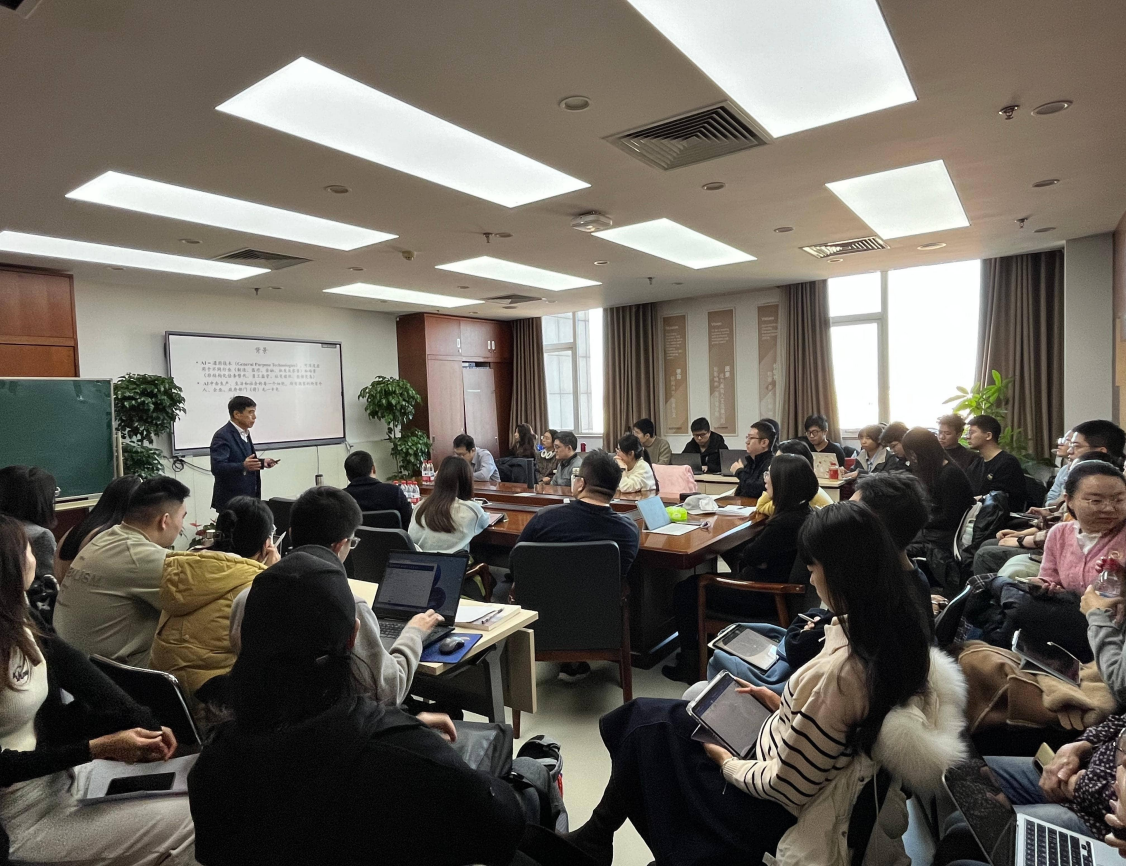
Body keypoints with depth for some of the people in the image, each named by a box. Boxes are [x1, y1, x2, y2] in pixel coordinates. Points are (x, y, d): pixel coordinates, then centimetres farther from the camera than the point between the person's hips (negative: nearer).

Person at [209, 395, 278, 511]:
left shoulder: (244, 433, 12)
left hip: (247, 498, 9)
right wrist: (243, 466, -38)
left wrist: (261, 462, 8)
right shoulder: (222, 436, -17)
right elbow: (217, 467, -26)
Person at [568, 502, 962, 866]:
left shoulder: (838, 671, -37)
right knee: (650, 716, 15)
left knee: (647, 728, 9)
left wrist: (728, 763, -9)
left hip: (772, 812, -8)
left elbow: (784, 786, -27)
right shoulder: (895, 631, -11)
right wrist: (788, 706, 4)